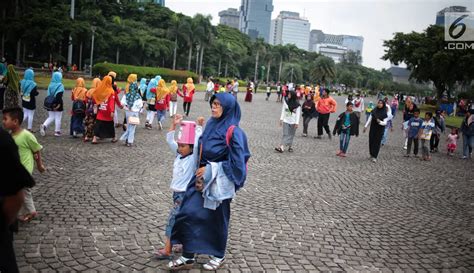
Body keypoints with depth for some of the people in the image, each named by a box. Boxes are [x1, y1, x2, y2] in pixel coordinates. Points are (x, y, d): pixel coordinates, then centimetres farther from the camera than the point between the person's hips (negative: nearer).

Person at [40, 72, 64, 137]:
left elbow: (48, 95, 7)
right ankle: (57, 131, 10)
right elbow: (59, 96, -19)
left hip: (50, 104, 5)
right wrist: (58, 104, -19)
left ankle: (44, 126, -9)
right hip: (57, 104, -5)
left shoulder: (50, 85, 6)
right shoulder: (60, 86, -10)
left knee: (51, 117, 14)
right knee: (58, 118, 6)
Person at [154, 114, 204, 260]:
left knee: (173, 220, -8)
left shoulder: (193, 158, -14)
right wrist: (174, 125, 0)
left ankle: (167, 250, -3)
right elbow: (170, 141, 8)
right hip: (177, 193, 8)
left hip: (185, 195, -8)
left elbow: (197, 144, -29)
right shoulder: (179, 154, 6)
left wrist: (199, 126, -28)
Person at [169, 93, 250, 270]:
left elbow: (237, 162, -18)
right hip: (204, 177, 7)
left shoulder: (233, 132, -17)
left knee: (217, 218, 6)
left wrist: (210, 169, -16)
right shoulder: (211, 124, 4)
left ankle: (219, 256, 27)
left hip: (220, 182, -6)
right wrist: (202, 171, 0)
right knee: (189, 213, 4)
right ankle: (188, 257, 19)